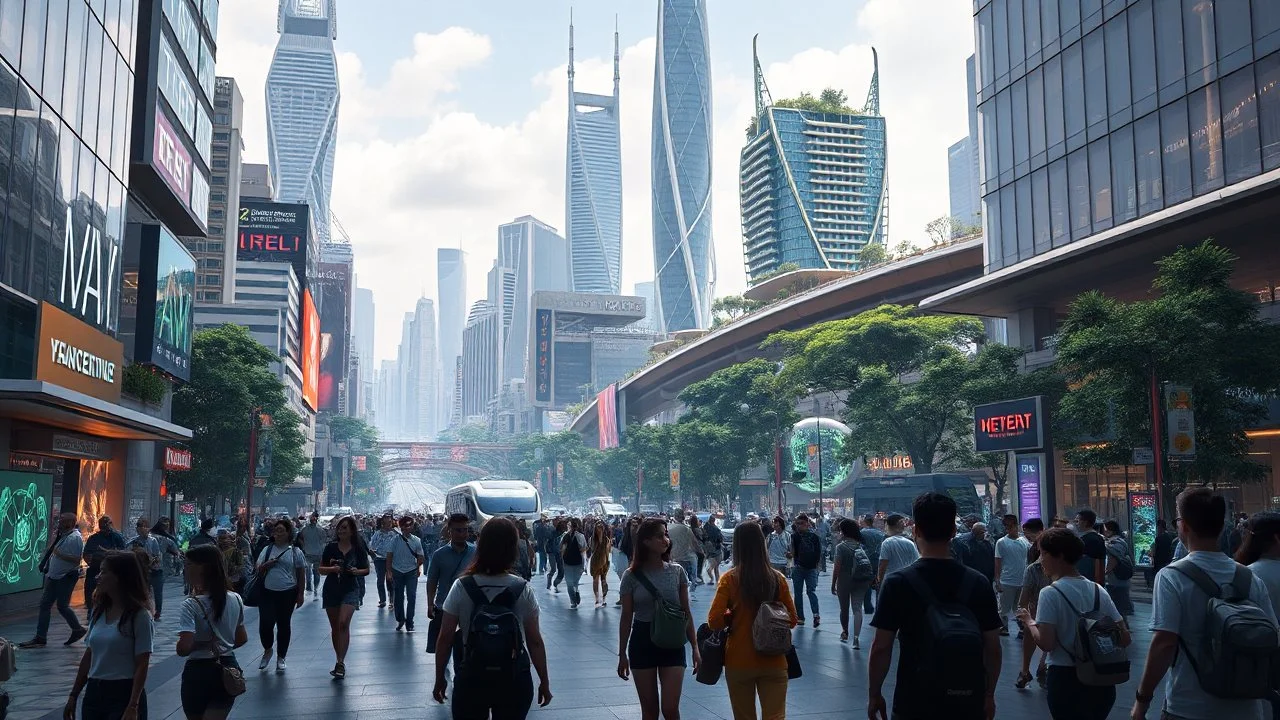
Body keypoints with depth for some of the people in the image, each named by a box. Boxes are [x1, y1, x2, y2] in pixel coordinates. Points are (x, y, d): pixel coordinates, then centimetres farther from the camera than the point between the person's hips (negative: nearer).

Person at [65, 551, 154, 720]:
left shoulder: (139, 616, -12)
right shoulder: (98, 611, 7)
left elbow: (142, 666, -13)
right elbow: (88, 656, 13)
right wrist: (73, 696, 13)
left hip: (124, 694, -6)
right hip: (94, 692, 6)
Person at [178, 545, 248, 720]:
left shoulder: (191, 605, -17)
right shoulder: (235, 600, 1)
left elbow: (183, 649, -25)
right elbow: (242, 639, 11)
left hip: (199, 672, -4)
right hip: (228, 669, 4)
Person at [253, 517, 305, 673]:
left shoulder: (295, 552, 1)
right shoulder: (267, 549, 7)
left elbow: (301, 574, 3)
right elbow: (258, 570, 9)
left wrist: (301, 594, 0)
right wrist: (267, 564, -12)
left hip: (287, 594, -1)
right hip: (267, 592, 1)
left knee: (284, 625, 7)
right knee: (265, 624, -5)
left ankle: (281, 658, 21)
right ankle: (267, 650, 24)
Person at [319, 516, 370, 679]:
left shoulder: (358, 548, -2)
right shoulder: (331, 547, 1)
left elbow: (366, 570, 6)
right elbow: (321, 569, 5)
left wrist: (357, 571, -14)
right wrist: (332, 569, -14)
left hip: (350, 589, -3)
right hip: (331, 589, 3)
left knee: (343, 623, -19)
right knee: (334, 627, 9)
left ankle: (340, 663, -18)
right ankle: (340, 661, 22)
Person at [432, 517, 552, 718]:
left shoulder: (461, 587, -9)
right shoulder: (523, 590, -9)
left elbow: (445, 639, -6)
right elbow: (535, 641, -6)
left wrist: (440, 679, 6)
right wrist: (544, 682, 5)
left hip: (470, 680, 0)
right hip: (514, 681, 0)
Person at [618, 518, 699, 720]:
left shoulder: (678, 572, -2)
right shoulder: (631, 576, -5)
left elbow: (686, 612, 3)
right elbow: (626, 617, 0)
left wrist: (695, 647, 1)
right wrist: (622, 654, 1)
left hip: (672, 643, 0)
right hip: (642, 642, 0)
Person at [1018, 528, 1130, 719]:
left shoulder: (1050, 593, -14)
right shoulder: (1098, 590, 3)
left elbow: (1046, 643, -20)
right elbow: (1125, 639, 3)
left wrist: (1029, 622, -3)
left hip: (1066, 680, -6)